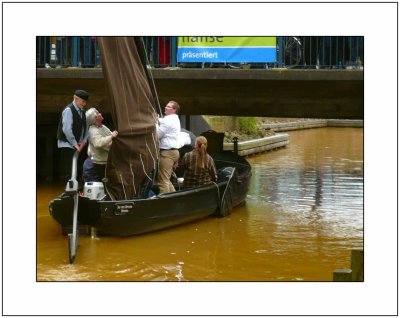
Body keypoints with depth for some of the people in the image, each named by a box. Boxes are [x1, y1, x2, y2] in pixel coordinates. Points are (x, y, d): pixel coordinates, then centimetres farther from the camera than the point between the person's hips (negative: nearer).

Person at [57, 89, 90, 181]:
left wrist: (84, 141, -2)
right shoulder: (68, 110, -14)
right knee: (68, 171, -10)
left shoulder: (82, 111, 12)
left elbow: (85, 128, 15)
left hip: (77, 146, 8)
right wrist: (75, 144, -17)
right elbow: (66, 129, -21)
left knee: (77, 170, 6)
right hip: (67, 145, -8)